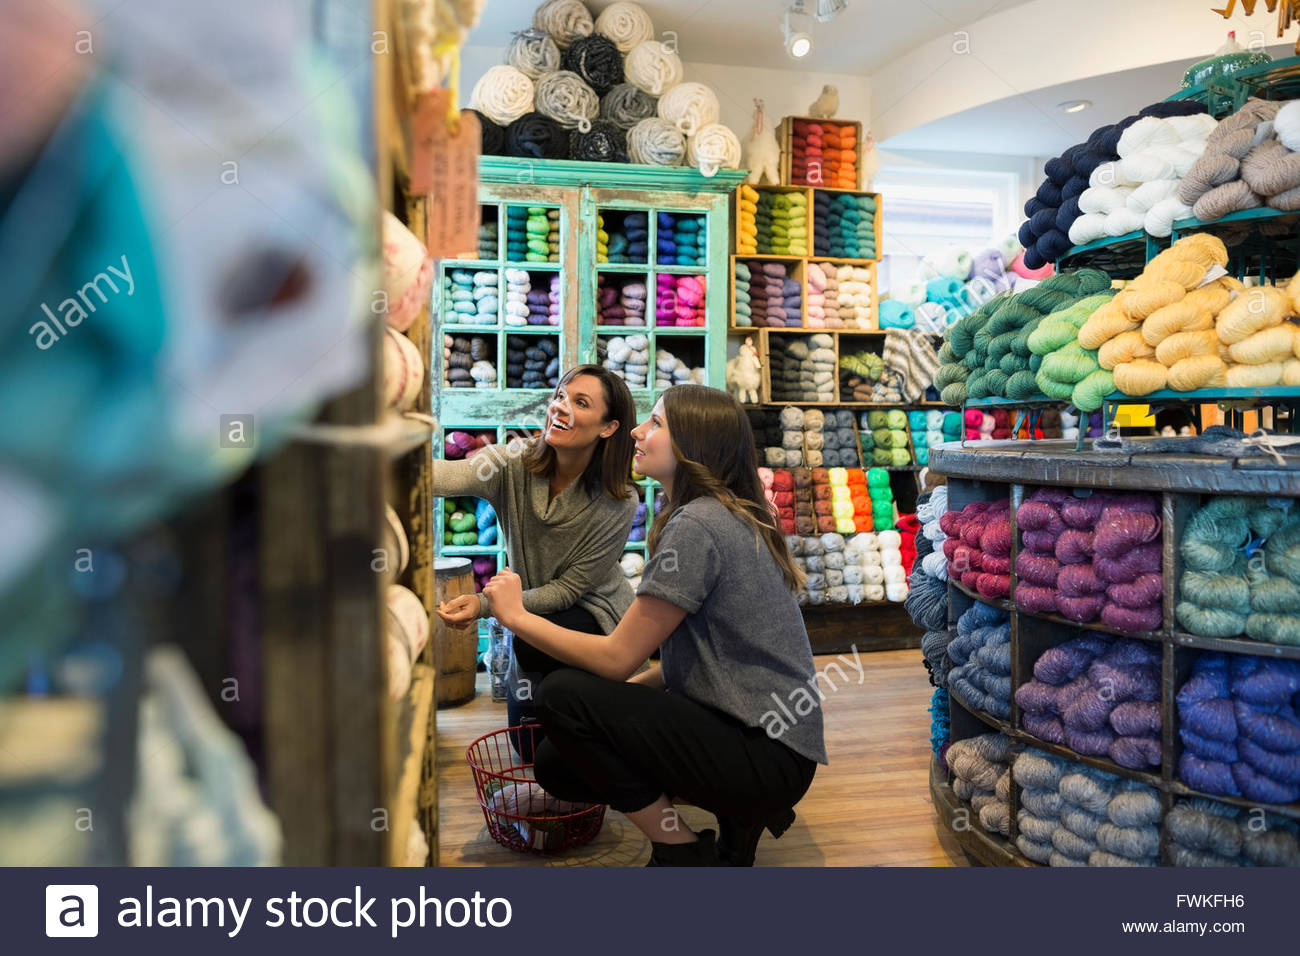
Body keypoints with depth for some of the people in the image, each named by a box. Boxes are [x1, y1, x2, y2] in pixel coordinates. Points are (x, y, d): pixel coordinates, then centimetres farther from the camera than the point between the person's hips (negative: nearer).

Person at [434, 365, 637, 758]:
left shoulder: (618, 502, -24)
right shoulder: (516, 462, -18)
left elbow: (570, 589, -20)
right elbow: (454, 475, -40)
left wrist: (485, 604, -32)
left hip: (595, 615, -3)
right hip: (533, 608, 3)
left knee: (533, 643, -32)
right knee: (527, 731, 3)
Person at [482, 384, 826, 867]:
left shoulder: (696, 525, -20)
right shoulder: (727, 516, 11)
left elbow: (617, 658, -18)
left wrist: (517, 616, -7)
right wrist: (622, 696, 5)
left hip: (768, 755, -9)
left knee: (562, 696, -17)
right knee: (556, 765, 7)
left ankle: (684, 854, -3)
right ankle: (741, 812, 11)